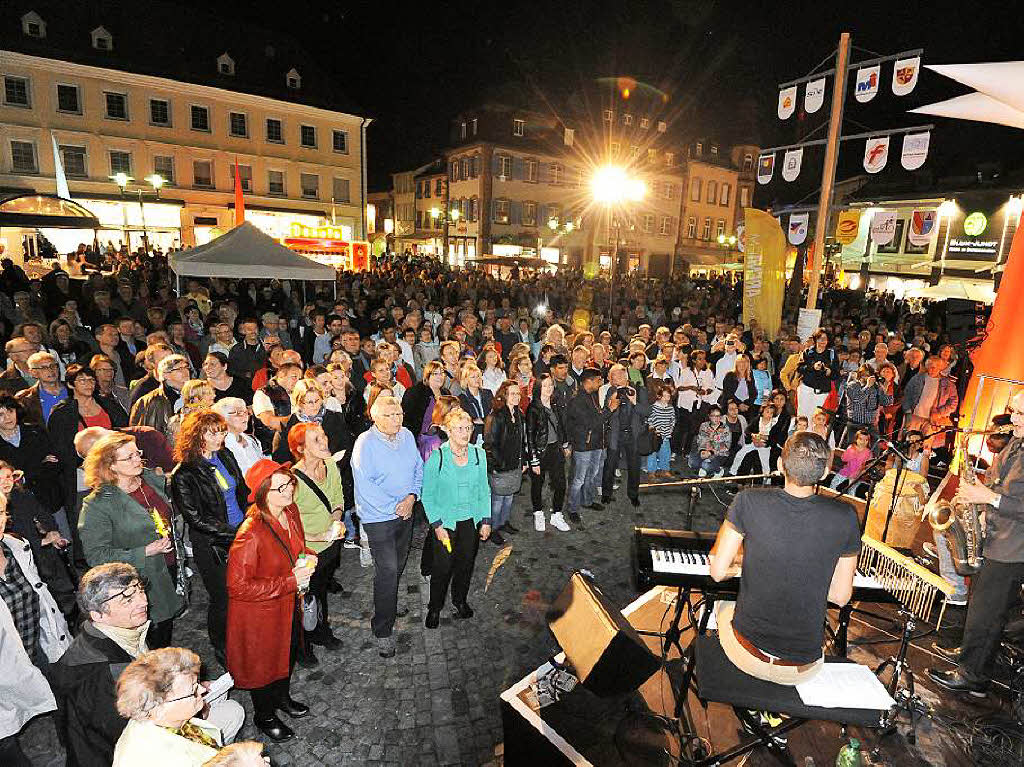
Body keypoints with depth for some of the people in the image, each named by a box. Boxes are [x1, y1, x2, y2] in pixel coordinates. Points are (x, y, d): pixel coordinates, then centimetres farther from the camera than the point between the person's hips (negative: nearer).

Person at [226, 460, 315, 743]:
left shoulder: (291, 511, -10)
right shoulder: (251, 534, -35)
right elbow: (238, 586, -29)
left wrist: (308, 558, -12)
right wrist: (290, 581, -29)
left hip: (289, 603, 7)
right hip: (260, 612, -7)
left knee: (289, 650, 27)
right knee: (263, 661, 18)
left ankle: (281, 696, 56)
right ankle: (264, 716, 46)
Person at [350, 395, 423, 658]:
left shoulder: (407, 436, 1)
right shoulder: (365, 443, -18)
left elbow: (418, 468, 6)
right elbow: (365, 485, -20)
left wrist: (412, 496, -10)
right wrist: (394, 507, -18)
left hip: (405, 513, 6)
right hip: (378, 517, -6)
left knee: (398, 565, 21)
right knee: (387, 571, -7)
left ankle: (388, 605, 45)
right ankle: (383, 631, 7)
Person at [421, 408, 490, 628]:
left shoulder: (479, 454, -3)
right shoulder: (437, 457, -14)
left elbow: (484, 490, 5)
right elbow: (427, 495, -8)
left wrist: (486, 520, 3)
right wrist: (437, 525, -12)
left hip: (472, 520, 3)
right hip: (445, 520, -3)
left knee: (466, 563, 15)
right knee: (442, 566, 4)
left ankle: (460, 600, 41)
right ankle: (434, 608, 29)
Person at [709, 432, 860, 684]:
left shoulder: (749, 501, -17)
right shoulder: (845, 517, -12)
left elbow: (718, 572, -11)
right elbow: (841, 596, -3)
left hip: (747, 656, -2)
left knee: (723, 606, 33)